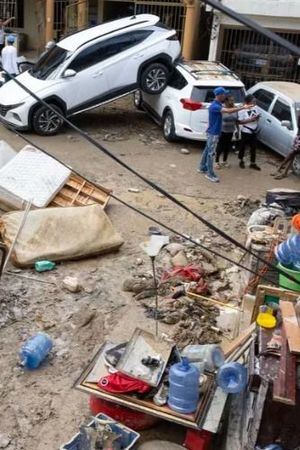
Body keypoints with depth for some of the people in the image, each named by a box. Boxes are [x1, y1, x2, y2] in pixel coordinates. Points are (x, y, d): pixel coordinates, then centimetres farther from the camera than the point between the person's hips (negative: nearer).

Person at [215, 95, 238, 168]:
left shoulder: (235, 109, -1)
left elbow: (236, 120, 9)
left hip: (230, 132, 5)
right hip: (222, 131, -5)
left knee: (227, 147, 13)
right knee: (220, 147, 1)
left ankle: (225, 161, 30)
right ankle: (217, 161, 17)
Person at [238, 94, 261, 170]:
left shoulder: (255, 109, 5)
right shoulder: (242, 110, -15)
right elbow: (240, 122, -19)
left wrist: (257, 118, -9)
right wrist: (250, 119, -24)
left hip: (254, 132, 6)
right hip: (246, 132, -6)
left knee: (253, 147, 8)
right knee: (243, 147, 10)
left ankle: (253, 163, 17)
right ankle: (241, 161, 29)